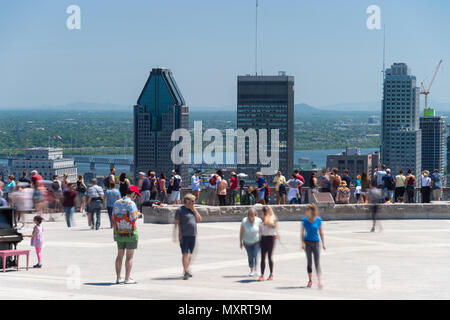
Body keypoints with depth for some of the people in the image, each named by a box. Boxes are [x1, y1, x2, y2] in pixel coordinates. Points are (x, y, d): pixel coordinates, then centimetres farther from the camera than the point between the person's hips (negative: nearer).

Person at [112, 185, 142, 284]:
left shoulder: (117, 202, 7)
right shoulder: (131, 203, -13)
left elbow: (113, 217, 9)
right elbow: (133, 218, -19)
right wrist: (137, 214, 2)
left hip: (119, 232, 6)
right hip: (130, 232, -6)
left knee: (120, 255, 12)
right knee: (129, 256, -1)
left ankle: (118, 278, 15)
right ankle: (127, 279, -2)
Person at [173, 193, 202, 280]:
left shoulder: (193, 210, 15)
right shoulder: (180, 210, -4)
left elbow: (199, 220, 9)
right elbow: (176, 223, -7)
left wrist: (194, 210, -2)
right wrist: (178, 235, -15)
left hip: (193, 235, 6)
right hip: (184, 236, -6)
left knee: (190, 253, 12)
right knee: (185, 253, -12)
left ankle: (187, 269, 26)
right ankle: (186, 273, -14)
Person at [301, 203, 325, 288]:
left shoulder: (318, 220, -3)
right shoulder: (304, 220, -1)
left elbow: (321, 232, 4)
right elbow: (302, 232, 2)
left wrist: (323, 243, 3)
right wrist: (302, 242, -9)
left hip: (316, 242, -1)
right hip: (307, 242, 1)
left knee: (317, 263, -10)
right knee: (309, 262, 7)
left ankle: (319, 281, -17)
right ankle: (310, 280, 18)